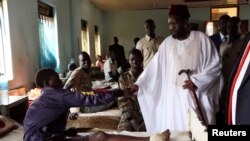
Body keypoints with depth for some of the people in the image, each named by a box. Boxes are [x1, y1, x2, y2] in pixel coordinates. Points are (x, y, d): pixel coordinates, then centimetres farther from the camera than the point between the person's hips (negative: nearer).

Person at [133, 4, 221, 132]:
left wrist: (197, 82, -14)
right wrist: (138, 83, 1)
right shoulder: (167, 43, 5)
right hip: (174, 97, 3)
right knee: (174, 132, 3)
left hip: (197, 96, -2)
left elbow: (215, 66, -3)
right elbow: (154, 66, 6)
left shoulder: (202, 39, -4)